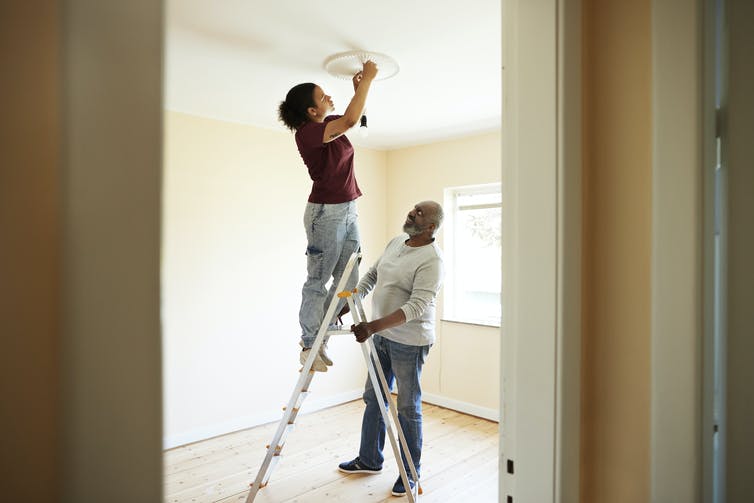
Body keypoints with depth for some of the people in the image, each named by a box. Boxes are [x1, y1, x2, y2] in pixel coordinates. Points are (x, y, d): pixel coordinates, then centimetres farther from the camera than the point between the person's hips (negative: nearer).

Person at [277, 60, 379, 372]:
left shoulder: (328, 125, 11)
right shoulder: (307, 133, -14)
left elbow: (352, 118, 31)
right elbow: (350, 120, -27)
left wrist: (359, 88, 15)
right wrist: (367, 80, -15)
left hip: (348, 210, 9)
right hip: (326, 212, -9)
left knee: (348, 280, 7)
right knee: (317, 281, -1)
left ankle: (320, 338, 20)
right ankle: (309, 346, 12)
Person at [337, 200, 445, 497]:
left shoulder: (431, 259, -21)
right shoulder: (396, 242, 7)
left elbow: (416, 306, -29)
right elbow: (372, 274, 16)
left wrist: (373, 326, -36)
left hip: (409, 342, -8)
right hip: (382, 336, 9)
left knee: (408, 408, 5)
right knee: (373, 399, 18)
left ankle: (411, 473, 25)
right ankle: (369, 459, 36)